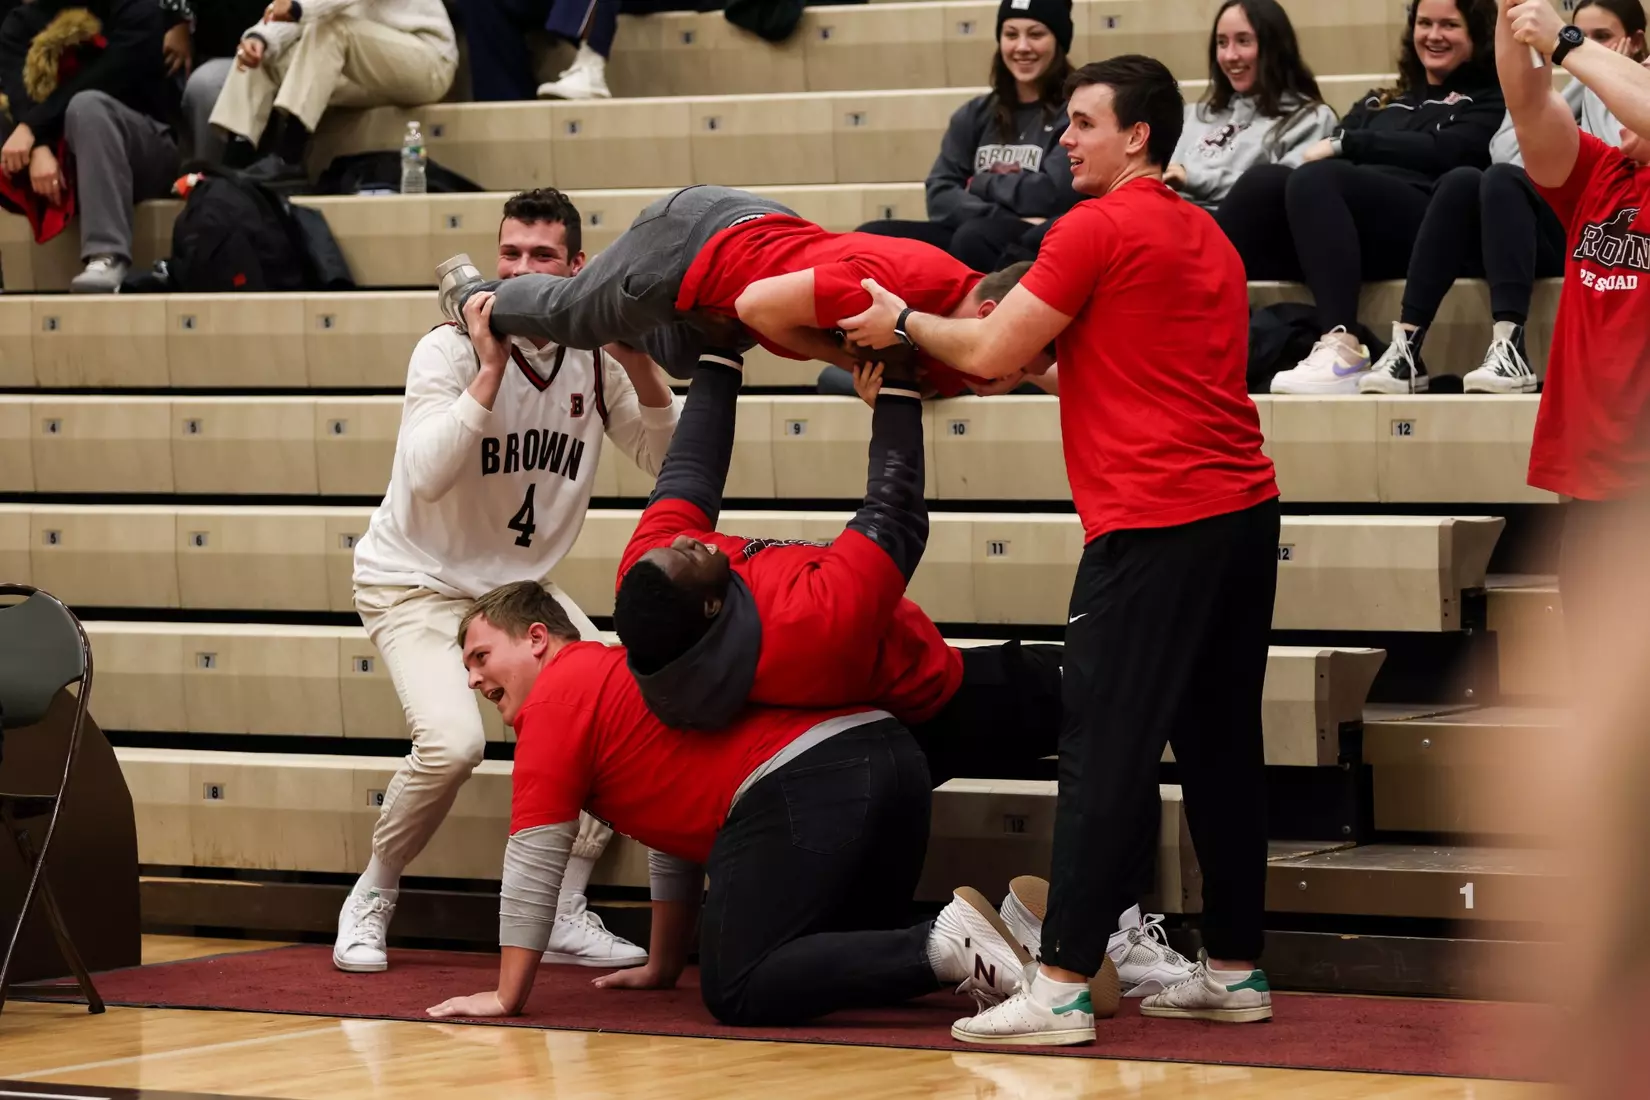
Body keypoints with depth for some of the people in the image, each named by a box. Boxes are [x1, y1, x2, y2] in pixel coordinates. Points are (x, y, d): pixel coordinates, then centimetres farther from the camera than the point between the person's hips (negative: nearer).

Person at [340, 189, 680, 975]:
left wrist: (640, 368, -19)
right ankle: (371, 898, -4)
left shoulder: (593, 359, -2)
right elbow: (427, 477, -30)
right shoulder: (450, 350, -17)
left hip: (519, 585, 6)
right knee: (453, 741, -29)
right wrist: (491, 367, -32)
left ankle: (565, 912, 2)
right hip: (414, 580, -5)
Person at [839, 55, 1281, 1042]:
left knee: (1105, 757, -9)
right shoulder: (1207, 237, 19)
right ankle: (1235, 970, 16)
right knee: (1221, 747, 12)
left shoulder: (1100, 228, -7)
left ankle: (1062, 988, -11)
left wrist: (903, 322, 9)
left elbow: (992, 353, -7)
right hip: (1244, 510, 9)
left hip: (1155, 526, -9)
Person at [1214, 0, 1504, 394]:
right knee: (1263, 180, -24)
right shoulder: (1379, 103, 35)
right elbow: (1322, 153, 20)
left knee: (1315, 179, -33)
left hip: (1428, 229, -5)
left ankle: (1342, 350, -48)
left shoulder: (1488, 101, 18)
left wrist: (1345, 145, -3)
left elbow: (1446, 153, -2)